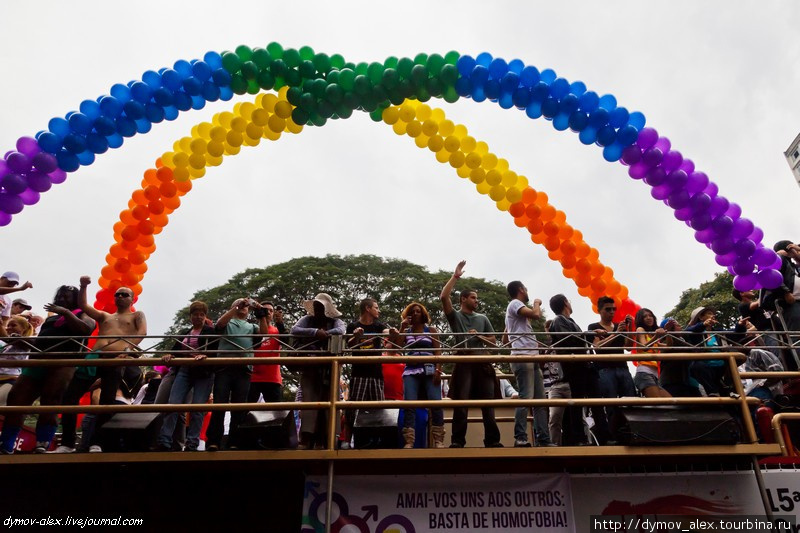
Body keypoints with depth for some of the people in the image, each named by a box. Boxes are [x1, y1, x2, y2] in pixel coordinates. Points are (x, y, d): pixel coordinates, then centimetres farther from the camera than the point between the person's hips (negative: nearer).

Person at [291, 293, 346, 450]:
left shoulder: (335, 321, 8)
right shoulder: (307, 319, 11)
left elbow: (341, 331, -14)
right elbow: (294, 330, -6)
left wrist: (322, 335, -15)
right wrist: (316, 332, -15)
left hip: (328, 368, 0)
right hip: (309, 366, 0)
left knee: (326, 402, 0)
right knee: (309, 400, -8)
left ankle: (320, 441, 5)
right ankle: (305, 439, -12)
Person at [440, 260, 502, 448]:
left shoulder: (482, 318, 20)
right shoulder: (455, 316, 8)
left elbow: (493, 341, 19)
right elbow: (443, 297, -9)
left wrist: (479, 336, -1)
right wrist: (455, 276, -4)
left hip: (483, 362, 4)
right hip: (464, 362, -4)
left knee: (488, 403, 3)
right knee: (461, 403, -6)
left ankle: (492, 440, 7)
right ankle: (457, 441, -3)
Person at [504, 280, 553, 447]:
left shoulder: (518, 309, 28)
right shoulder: (515, 303, -1)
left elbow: (505, 337, 30)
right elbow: (536, 315, -17)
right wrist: (537, 303, 4)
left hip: (532, 358, 10)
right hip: (522, 357, -10)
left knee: (540, 400, 6)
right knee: (526, 398, -15)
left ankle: (543, 439, 7)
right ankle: (520, 439, -15)